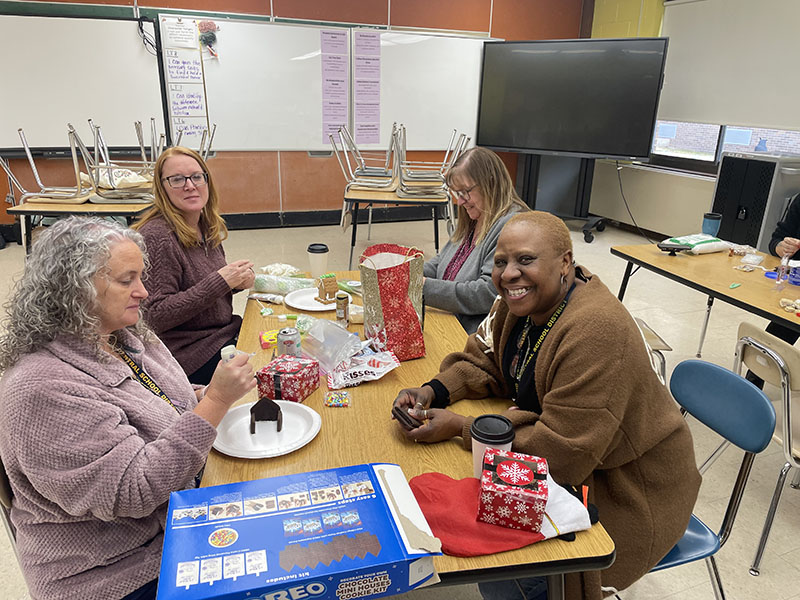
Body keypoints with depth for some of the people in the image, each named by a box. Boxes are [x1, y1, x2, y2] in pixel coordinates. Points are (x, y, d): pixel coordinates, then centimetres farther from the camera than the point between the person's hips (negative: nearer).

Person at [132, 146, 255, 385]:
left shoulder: (207, 227, 5)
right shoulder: (156, 236, -18)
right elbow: (156, 317, -21)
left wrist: (237, 280, -4)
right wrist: (220, 281, -23)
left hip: (226, 333, 8)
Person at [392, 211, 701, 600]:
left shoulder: (596, 332, -33)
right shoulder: (522, 302, -7)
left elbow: (560, 452, -31)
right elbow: (483, 362, 7)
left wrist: (460, 427, -26)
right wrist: (432, 392, -11)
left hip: (628, 491, -7)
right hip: (573, 458, 8)